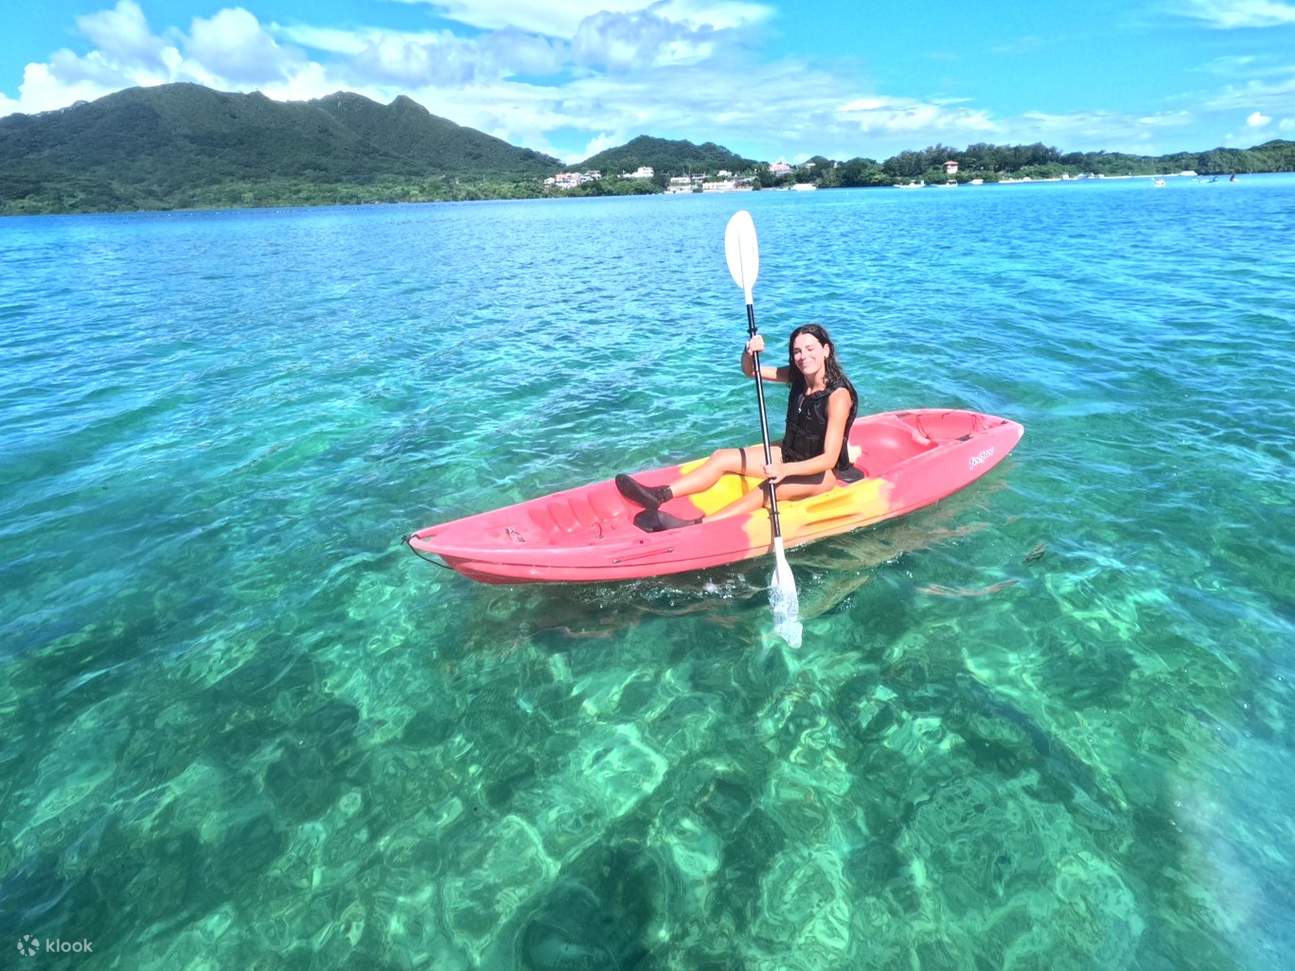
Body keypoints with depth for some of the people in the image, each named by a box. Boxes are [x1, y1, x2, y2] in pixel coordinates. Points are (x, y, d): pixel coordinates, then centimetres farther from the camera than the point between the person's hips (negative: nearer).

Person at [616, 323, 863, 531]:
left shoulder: (838, 395, -23)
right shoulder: (798, 377, -2)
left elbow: (830, 458, -28)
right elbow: (750, 371, 2)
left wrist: (786, 469, -41)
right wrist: (750, 352, -21)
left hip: (824, 472, -8)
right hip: (789, 455, 8)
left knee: (770, 488, -36)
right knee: (722, 457, -8)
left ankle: (694, 528, -51)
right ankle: (659, 495, -23)